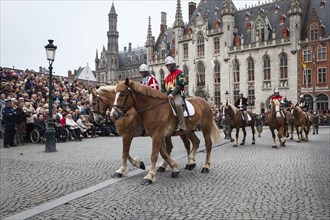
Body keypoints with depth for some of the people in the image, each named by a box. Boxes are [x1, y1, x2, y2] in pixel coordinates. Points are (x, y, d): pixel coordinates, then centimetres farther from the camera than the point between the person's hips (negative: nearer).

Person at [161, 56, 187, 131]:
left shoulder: (179, 72, 2)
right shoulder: (167, 77, 25)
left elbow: (179, 85, -11)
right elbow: (163, 88, 22)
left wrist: (172, 94, -23)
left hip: (178, 94, -8)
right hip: (168, 95, 8)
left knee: (178, 104, -37)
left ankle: (181, 126, -35)